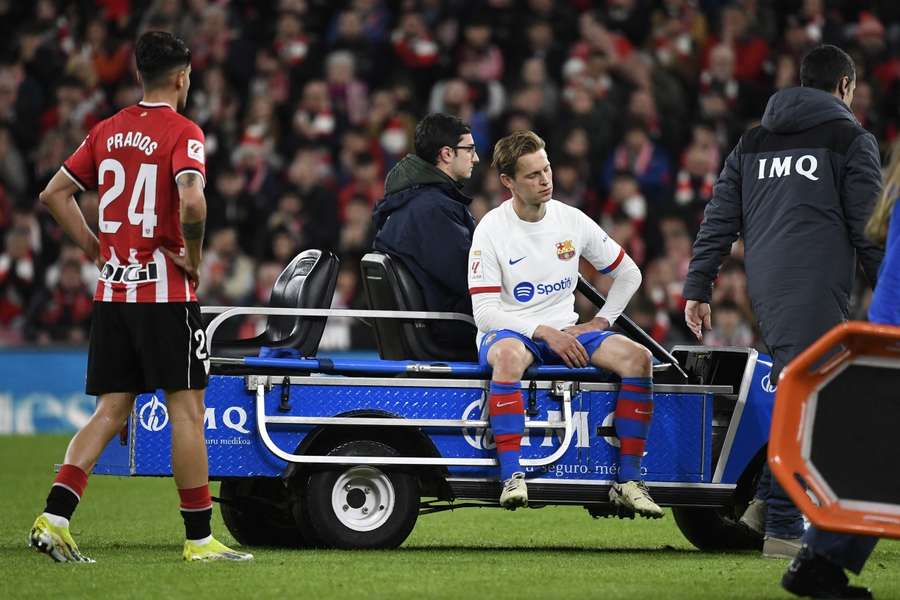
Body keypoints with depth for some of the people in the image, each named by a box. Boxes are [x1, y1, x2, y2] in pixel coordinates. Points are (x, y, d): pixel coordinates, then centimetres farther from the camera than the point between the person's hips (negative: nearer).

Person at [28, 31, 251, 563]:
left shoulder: (109, 131, 10)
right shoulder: (182, 132, -10)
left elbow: (54, 193, 15)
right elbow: (191, 202, -27)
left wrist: (95, 249, 14)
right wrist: (194, 257, -11)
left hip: (112, 293, 6)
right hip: (166, 292, -6)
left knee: (111, 413, 9)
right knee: (187, 410, 1)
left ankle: (54, 518, -4)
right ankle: (199, 537, 4)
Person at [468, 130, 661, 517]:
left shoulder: (572, 221, 4)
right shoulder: (492, 229, -7)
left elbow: (628, 274, 16)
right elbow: (484, 311, -12)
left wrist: (600, 323, 3)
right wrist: (543, 333, -21)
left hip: (564, 332, 4)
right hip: (508, 330, -4)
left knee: (637, 357, -20)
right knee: (509, 355, -41)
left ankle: (628, 480, -19)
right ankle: (512, 478, -43)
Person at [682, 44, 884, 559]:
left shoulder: (753, 142, 18)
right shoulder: (852, 140, 1)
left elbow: (719, 222, 14)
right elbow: (869, 227, -3)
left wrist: (698, 290, 15)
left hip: (766, 290, 6)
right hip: (817, 290, -6)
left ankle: (769, 501, 12)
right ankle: (783, 526, -7)